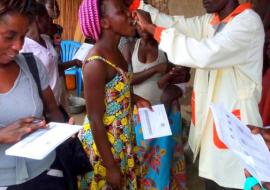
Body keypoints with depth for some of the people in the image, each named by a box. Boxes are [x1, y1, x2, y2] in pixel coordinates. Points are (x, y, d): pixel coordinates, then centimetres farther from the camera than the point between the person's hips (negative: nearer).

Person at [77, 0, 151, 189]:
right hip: (103, 145, -8)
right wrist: (111, 166, -18)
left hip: (121, 141, 8)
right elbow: (95, 121, -22)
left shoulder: (115, 51, 0)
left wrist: (135, 99, 3)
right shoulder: (96, 63, -25)